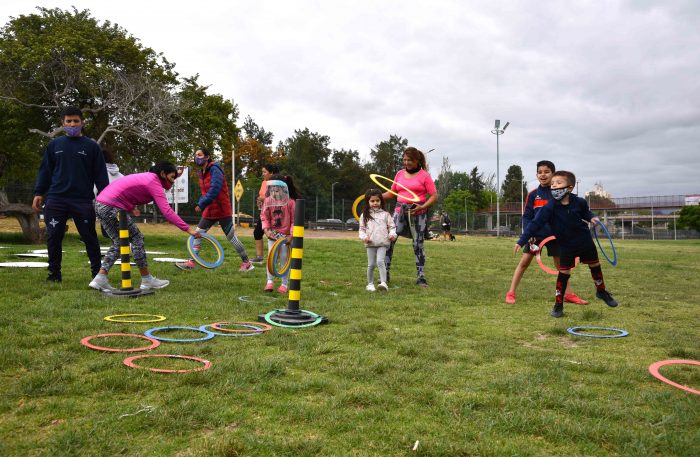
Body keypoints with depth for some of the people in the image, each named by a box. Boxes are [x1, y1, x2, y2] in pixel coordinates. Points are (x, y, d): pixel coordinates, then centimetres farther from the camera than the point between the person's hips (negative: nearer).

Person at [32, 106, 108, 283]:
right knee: (53, 237, 3)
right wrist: (38, 193, 4)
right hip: (56, 200, 2)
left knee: (89, 237, 1)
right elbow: (45, 170, 13)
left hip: (83, 201, -2)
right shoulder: (54, 145, 12)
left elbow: (100, 174, 4)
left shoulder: (91, 146, 6)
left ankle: (97, 271, 11)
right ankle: (54, 273, 14)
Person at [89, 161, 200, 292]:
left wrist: (131, 207, 8)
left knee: (119, 242, 15)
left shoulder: (146, 177, 16)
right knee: (136, 238, 1)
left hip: (100, 204, 9)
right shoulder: (154, 183, -12)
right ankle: (147, 280, 8)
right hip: (111, 207, -9)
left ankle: (100, 279, 10)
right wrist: (188, 229, -26)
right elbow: (167, 211, -22)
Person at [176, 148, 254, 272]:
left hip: (222, 210, -8)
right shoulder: (201, 173, 10)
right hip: (210, 210, 8)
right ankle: (191, 262, 12)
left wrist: (201, 204, -26)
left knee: (231, 237, -2)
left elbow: (214, 190, -26)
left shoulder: (214, 169, -16)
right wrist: (201, 204, 3)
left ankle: (246, 263, 10)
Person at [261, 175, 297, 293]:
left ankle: (285, 284, 13)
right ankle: (270, 281, 5)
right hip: (272, 233, 2)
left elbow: (294, 220, -9)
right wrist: (266, 230, -14)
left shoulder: (290, 202, -14)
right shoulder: (268, 201, -5)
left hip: (285, 234, -2)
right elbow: (264, 217, 0)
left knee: (284, 258, 3)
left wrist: (291, 235, -14)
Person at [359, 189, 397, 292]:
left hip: (382, 243, -2)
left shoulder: (385, 214, 7)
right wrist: (364, 237, -8)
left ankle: (383, 283, -20)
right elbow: (362, 229, 9)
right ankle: (370, 284, 18)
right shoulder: (364, 215, 9)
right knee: (371, 264, 6)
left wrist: (392, 234, -10)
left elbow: (391, 226, 9)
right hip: (370, 244, 2)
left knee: (380, 261, -18)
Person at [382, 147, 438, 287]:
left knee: (418, 244, -1)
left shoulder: (424, 175, -1)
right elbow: (392, 193, 19)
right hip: (400, 211, 3)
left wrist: (422, 207, -18)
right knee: (389, 240, -6)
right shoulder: (400, 174, 11)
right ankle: (386, 273, 3)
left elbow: (434, 196, -3)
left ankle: (421, 276, 9)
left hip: (418, 213, -3)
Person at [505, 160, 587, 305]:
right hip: (535, 234, -1)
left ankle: (568, 294, 22)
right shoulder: (533, 194, -2)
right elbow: (526, 216, 0)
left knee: (561, 263, 10)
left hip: (555, 234, 1)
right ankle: (511, 293, 1)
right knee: (524, 261, -5)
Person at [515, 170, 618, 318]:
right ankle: (558, 304, 8)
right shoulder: (549, 208, -21)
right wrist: (522, 241, -31)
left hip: (586, 241, 3)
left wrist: (591, 217, -11)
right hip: (567, 246, -3)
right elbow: (536, 224, -25)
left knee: (595, 266, 19)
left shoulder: (579, 202, -13)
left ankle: (601, 291, 44)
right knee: (563, 273, -3)